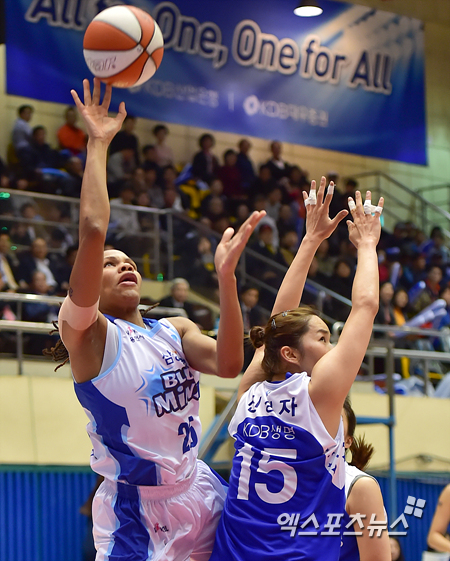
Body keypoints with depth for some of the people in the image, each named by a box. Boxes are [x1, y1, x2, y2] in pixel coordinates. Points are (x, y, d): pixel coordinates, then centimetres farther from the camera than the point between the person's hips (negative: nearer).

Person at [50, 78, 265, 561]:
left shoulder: (175, 330, 13)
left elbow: (228, 364, -8)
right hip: (135, 508, -6)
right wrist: (97, 144, -15)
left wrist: (226, 275, -14)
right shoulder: (86, 332, -6)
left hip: (197, 493, 6)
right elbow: (92, 230, -20)